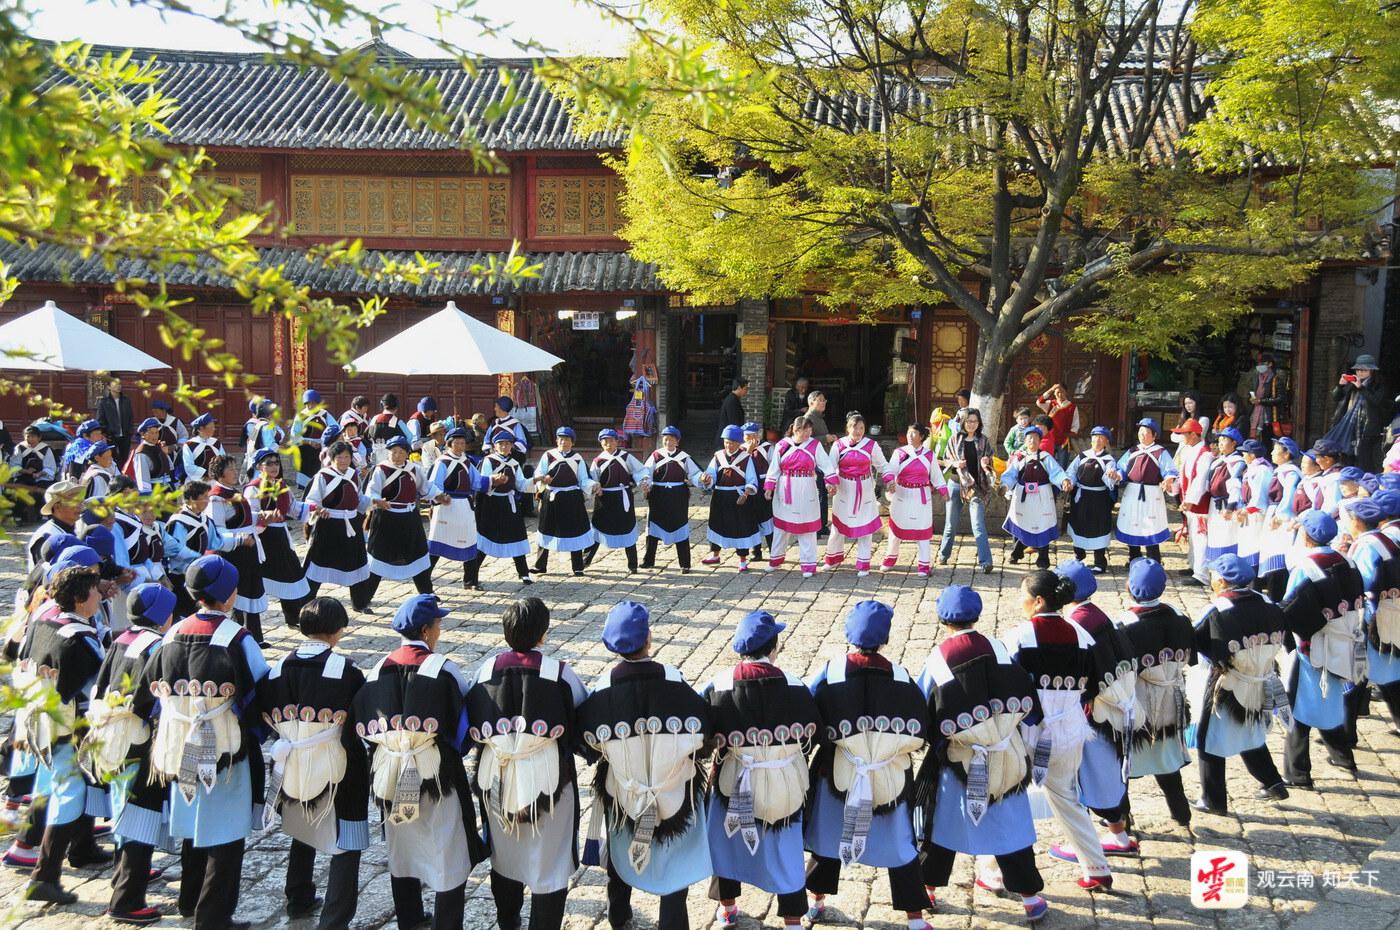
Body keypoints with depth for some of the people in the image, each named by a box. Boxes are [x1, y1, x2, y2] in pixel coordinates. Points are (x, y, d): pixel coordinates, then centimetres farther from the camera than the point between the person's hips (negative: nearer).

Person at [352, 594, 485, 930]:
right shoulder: (444, 669, -15)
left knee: (402, 855, 21)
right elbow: (464, 724, -11)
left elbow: (363, 726, 2)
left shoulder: (377, 671, -2)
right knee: (449, 860, 6)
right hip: (436, 776, -5)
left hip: (392, 780, 5)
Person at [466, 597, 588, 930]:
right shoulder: (560, 673, -15)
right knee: (548, 864, 9)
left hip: (497, 779, 4)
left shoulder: (487, 669, -7)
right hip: (548, 779, -4)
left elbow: (472, 724, 1)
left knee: (505, 856, 23)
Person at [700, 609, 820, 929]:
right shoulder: (793, 686, -14)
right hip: (785, 782, 0)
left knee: (729, 841, 23)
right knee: (785, 849, 17)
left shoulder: (719, 685, -15)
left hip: (735, 781, 0)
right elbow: (812, 732, -4)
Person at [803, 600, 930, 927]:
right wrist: (891, 746, 8)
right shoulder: (901, 677, -12)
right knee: (900, 847, 14)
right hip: (891, 778, 0)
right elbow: (920, 732, -9)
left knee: (829, 839, 21)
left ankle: (817, 903, 37)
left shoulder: (828, 673, -13)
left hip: (837, 774, 1)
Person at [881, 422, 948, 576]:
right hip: (902, 496, 0)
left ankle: (924, 565, 6)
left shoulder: (929, 455, 2)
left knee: (922, 530, 0)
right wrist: (889, 481, -36)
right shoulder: (899, 453, -4)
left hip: (921, 497, 0)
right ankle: (890, 558, 31)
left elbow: (936, 475, 9)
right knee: (896, 528, 11)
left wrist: (943, 491, 3)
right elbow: (890, 470, -16)